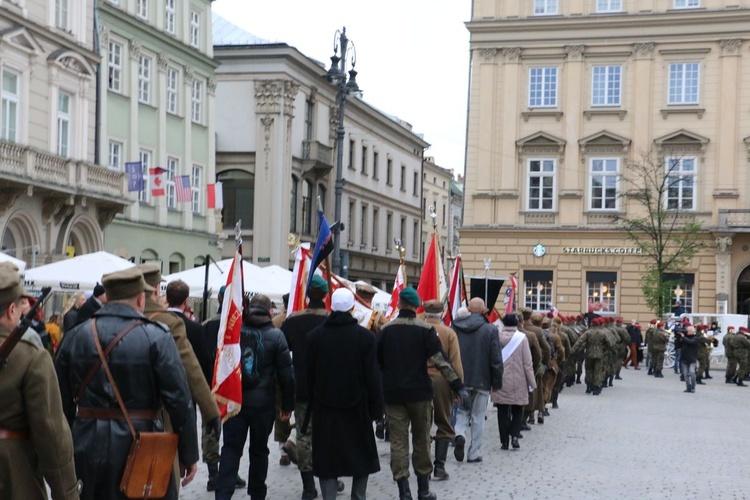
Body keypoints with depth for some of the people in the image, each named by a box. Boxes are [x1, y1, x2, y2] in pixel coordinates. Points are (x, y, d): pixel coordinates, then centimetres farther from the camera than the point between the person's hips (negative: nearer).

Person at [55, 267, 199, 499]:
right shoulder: (155, 337, -8)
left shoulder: (75, 336, 4)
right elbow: (179, 400, -11)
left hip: (87, 451, 4)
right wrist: (189, 455, -3)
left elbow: (61, 401, 8)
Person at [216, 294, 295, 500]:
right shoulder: (275, 336, -7)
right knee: (259, 450, 12)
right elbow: (286, 374, -5)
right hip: (263, 402, -1)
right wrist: (287, 404, 3)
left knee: (231, 448, 4)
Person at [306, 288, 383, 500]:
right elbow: (372, 376, -8)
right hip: (357, 406, -1)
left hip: (325, 407, 2)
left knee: (327, 456, 6)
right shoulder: (365, 336, -9)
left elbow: (310, 374, 4)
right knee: (361, 455, 15)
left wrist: (313, 402, 13)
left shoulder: (314, 336, -1)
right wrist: (376, 406, 1)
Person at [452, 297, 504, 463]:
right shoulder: (490, 330, -10)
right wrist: (497, 382, 1)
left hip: (460, 380, 2)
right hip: (481, 380, -2)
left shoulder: (455, 328, -3)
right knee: (478, 417, 8)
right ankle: (474, 454, 11)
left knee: (463, 410, 19)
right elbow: (496, 359, -10)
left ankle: (460, 434, -9)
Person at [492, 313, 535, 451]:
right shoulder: (522, 338, -7)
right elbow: (527, 363, -6)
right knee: (517, 410, 12)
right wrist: (532, 383, 1)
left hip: (500, 381, 1)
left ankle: (504, 441, 9)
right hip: (518, 382, -1)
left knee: (502, 411, 8)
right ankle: (515, 435, -4)